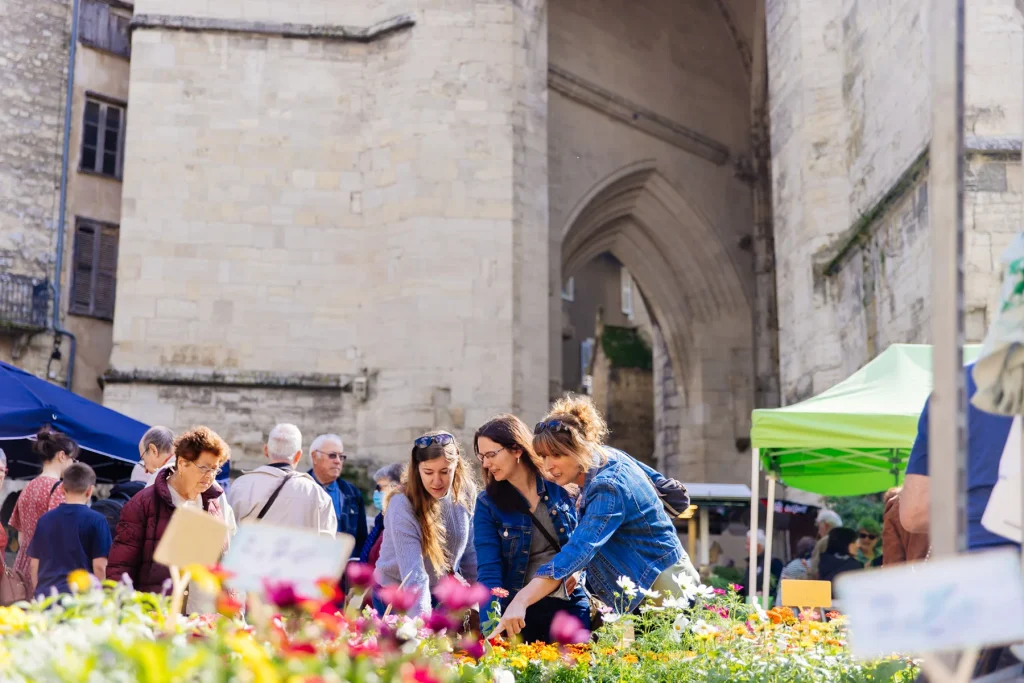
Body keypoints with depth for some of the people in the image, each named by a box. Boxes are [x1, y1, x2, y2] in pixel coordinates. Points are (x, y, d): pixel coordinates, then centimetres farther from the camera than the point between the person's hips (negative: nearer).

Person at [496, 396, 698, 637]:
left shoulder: (608, 489, -27)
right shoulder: (610, 455, 1)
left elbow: (577, 551, -38)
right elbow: (660, 483, 16)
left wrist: (521, 601, -47)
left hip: (661, 588, -10)